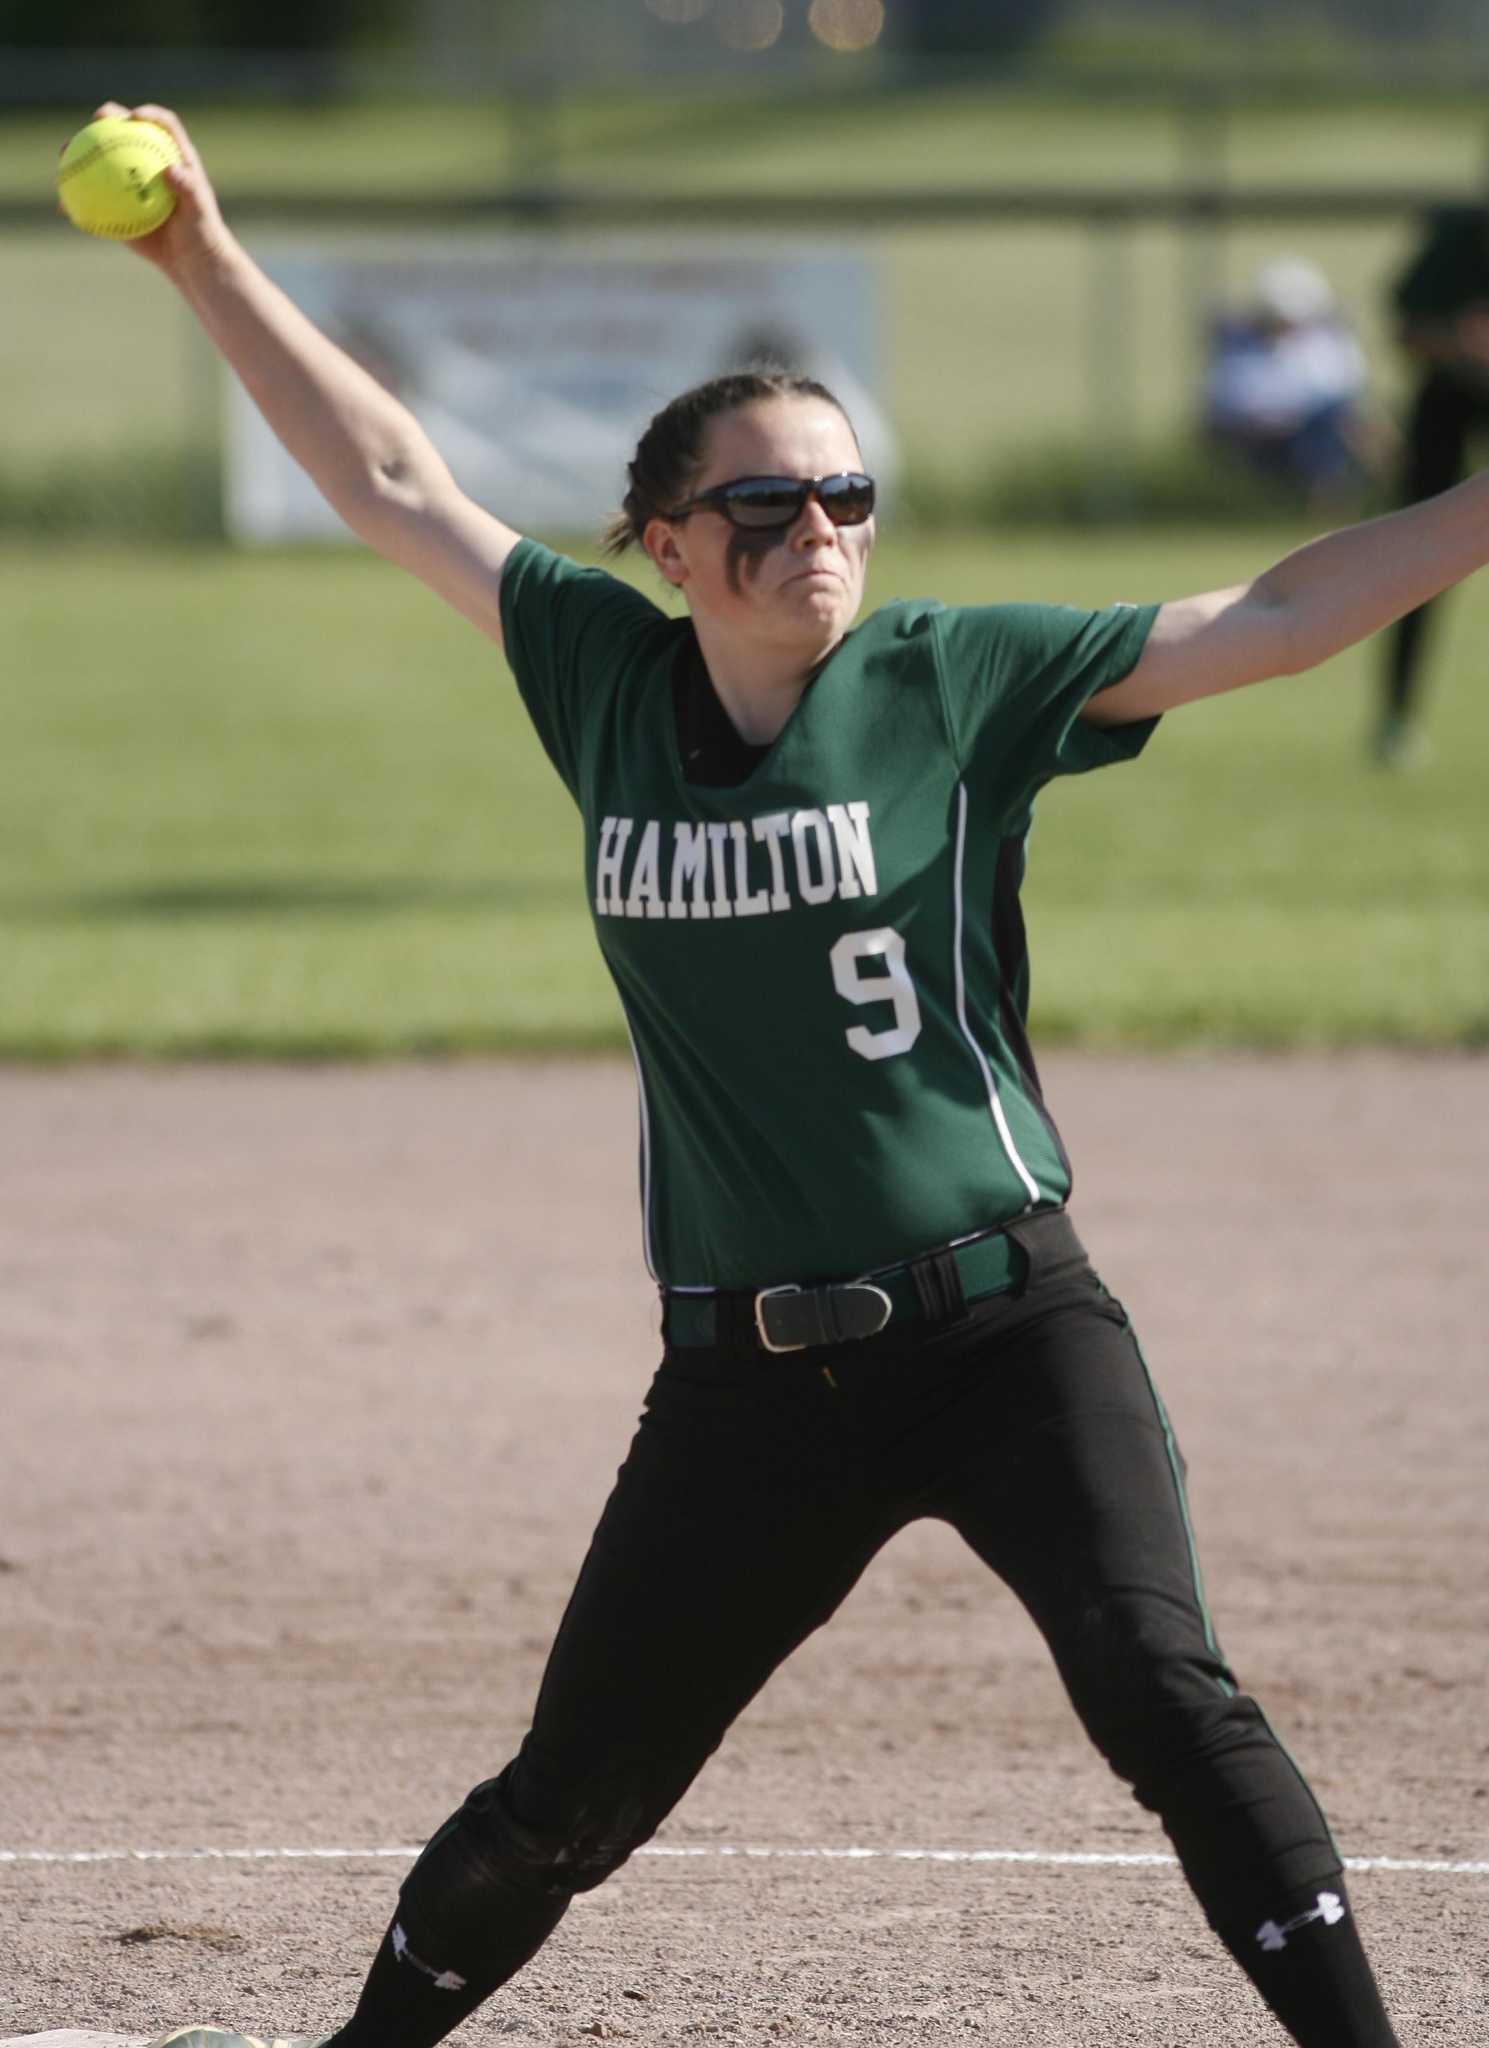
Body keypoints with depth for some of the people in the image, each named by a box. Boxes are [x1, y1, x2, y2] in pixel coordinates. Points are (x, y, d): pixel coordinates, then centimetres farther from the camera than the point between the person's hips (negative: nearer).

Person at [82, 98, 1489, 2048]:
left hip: (1003, 1328, -3)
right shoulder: (608, 677, 4)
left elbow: (1267, 622, -9)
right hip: (747, 1374, 3)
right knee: (567, 1801, 10)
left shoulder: (957, 678, -4)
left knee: (1163, 1692, -20)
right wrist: (206, 261, 12)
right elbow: (392, 480, 13)